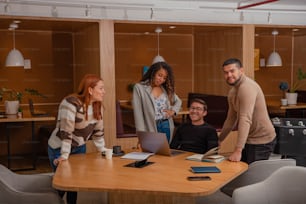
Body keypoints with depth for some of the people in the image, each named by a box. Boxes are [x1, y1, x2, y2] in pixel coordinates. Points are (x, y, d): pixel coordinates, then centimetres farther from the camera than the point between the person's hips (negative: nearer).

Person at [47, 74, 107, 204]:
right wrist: (64, 155, -29)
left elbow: (98, 129, 5)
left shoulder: (97, 105, -4)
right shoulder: (71, 103, -27)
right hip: (59, 148, -6)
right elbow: (65, 131, -28)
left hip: (79, 148, 6)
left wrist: (102, 149, 5)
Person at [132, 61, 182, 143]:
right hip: (151, 129, -4)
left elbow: (178, 101, 25)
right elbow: (138, 113, -9)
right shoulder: (139, 88, -4)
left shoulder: (167, 89, 10)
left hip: (166, 127, 4)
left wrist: (173, 111, 3)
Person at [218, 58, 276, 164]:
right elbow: (231, 119, 21)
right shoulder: (233, 91, 11)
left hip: (261, 141, -9)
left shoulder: (247, 87, -20)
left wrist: (238, 150, -33)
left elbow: (245, 120, -29)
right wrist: (219, 140, 23)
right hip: (250, 139, 9)